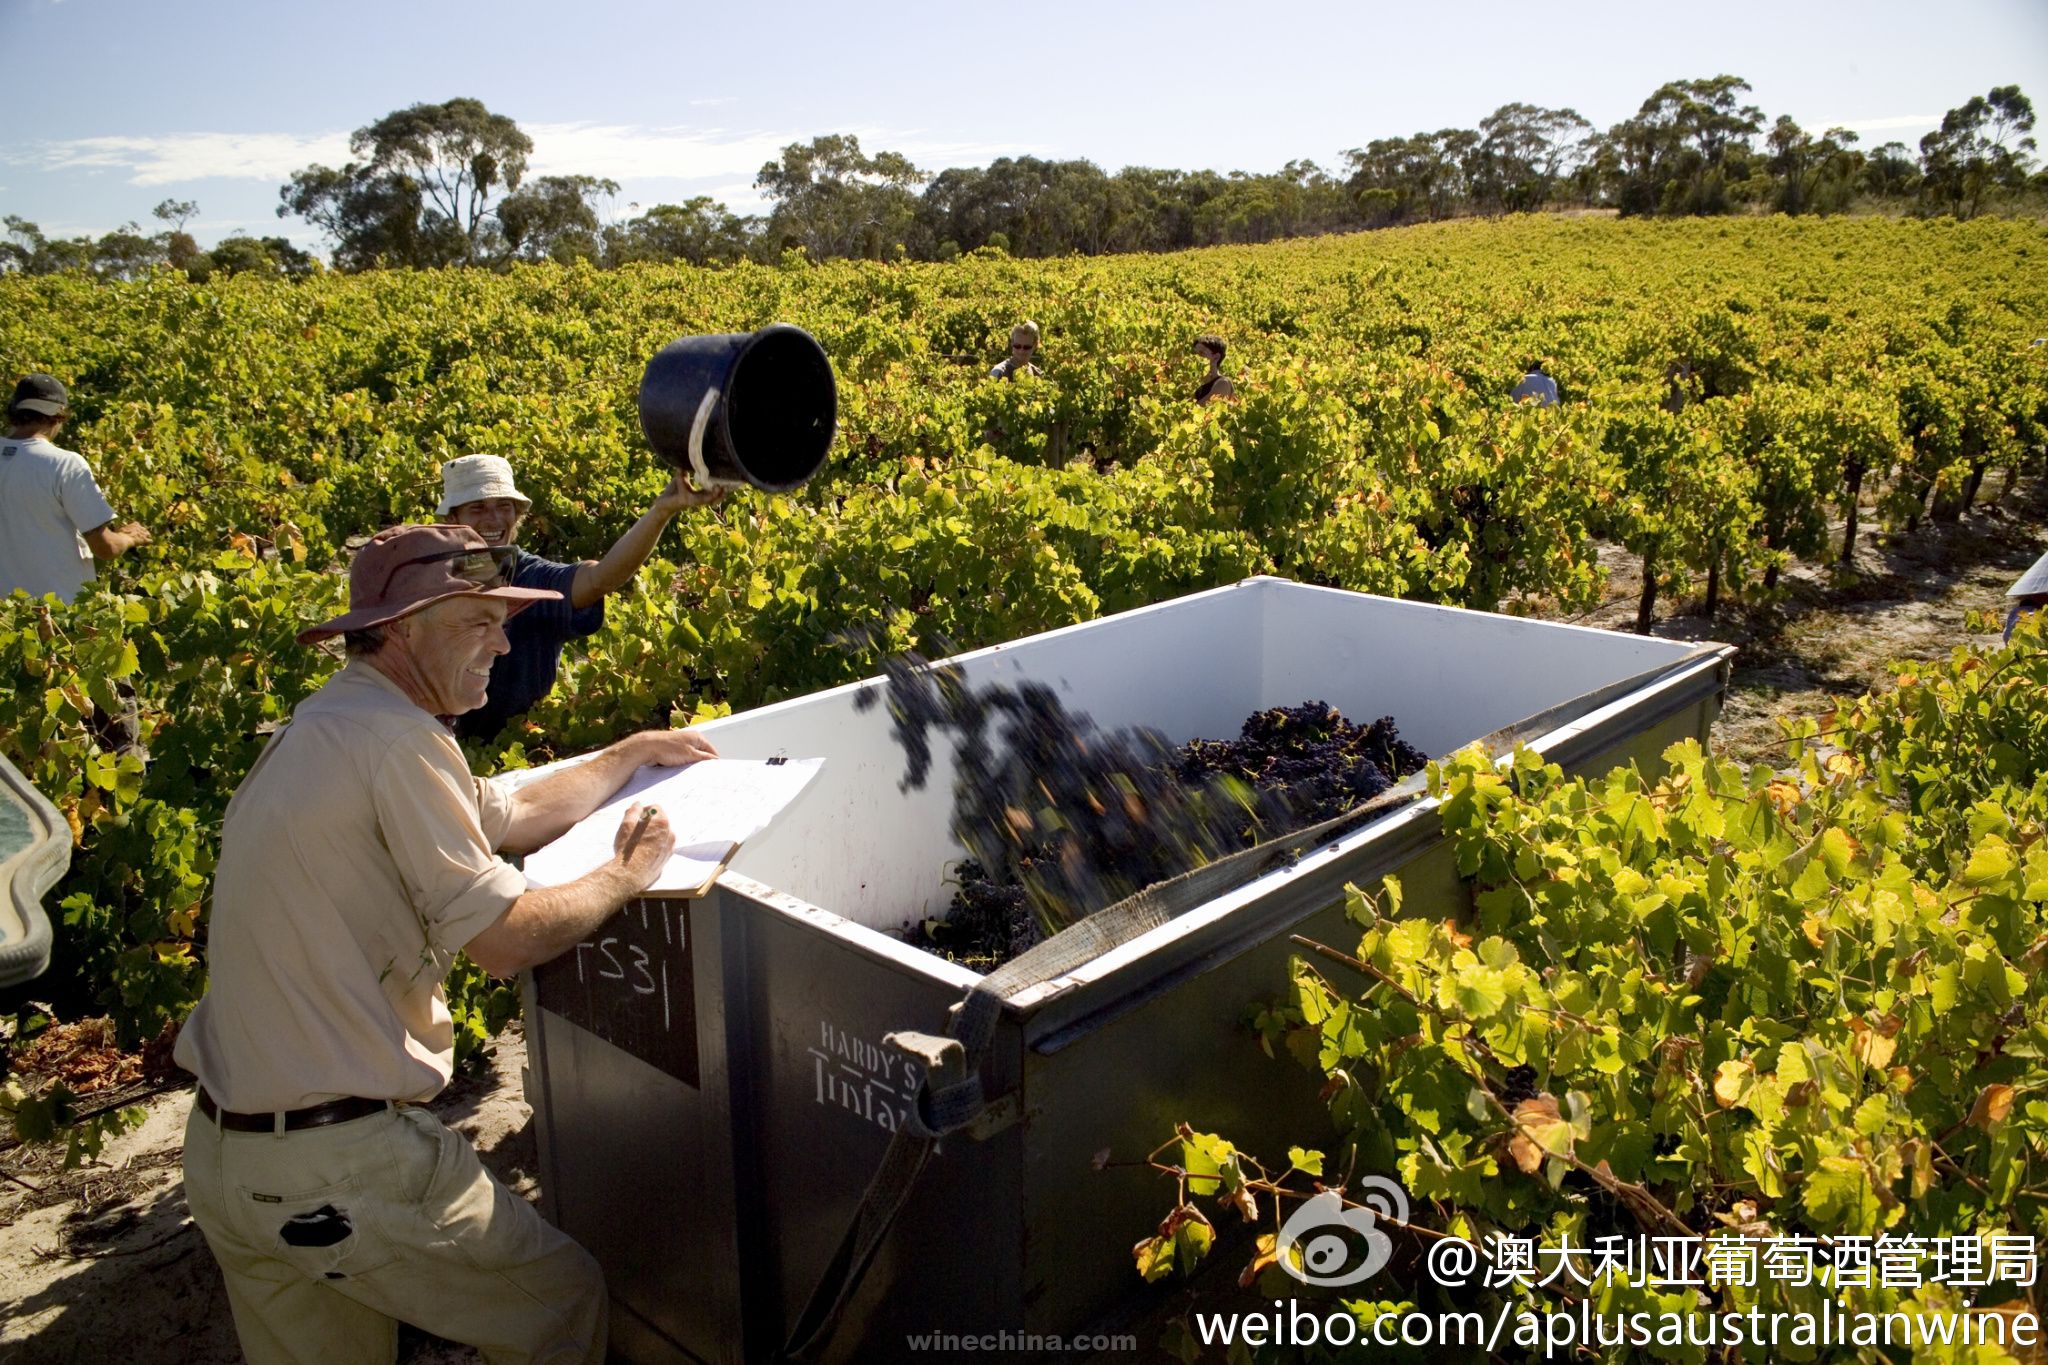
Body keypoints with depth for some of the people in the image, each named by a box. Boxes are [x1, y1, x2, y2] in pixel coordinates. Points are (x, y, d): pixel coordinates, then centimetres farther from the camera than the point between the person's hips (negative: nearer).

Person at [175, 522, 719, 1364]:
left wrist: (632, 753, 26)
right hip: (338, 1162, -9)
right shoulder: (395, 739, -20)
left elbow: (511, 814, 20)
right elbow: (505, 940, -18)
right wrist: (625, 874, -3)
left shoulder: (320, 728, 11)